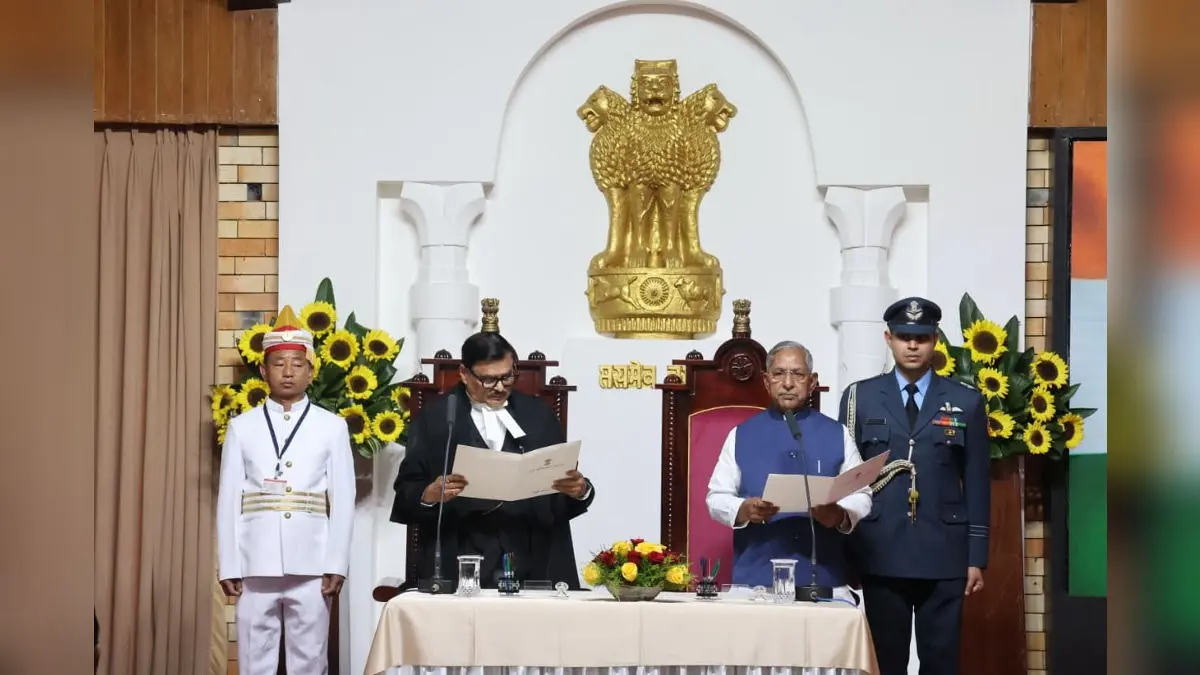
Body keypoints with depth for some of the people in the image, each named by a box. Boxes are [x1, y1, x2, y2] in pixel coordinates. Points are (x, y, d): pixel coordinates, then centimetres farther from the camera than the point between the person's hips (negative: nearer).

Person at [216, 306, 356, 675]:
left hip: (310, 567, -1)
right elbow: (229, 501, 4)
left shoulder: (332, 427, 4)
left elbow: (343, 501, 1)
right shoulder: (241, 427, 6)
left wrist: (336, 566, -4)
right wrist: (229, 567, 0)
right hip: (256, 566, 1)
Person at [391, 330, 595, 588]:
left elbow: (566, 499, 13)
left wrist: (580, 490, -10)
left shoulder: (539, 415, 12)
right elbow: (405, 493, 1)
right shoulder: (434, 418, 5)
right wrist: (429, 495, -21)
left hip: (535, 568, 2)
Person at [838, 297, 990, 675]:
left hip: (944, 555, 0)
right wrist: (843, 550, 2)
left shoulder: (966, 402, 7)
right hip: (881, 553, 0)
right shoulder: (859, 397, 7)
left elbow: (977, 484, 6)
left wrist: (977, 557, 2)